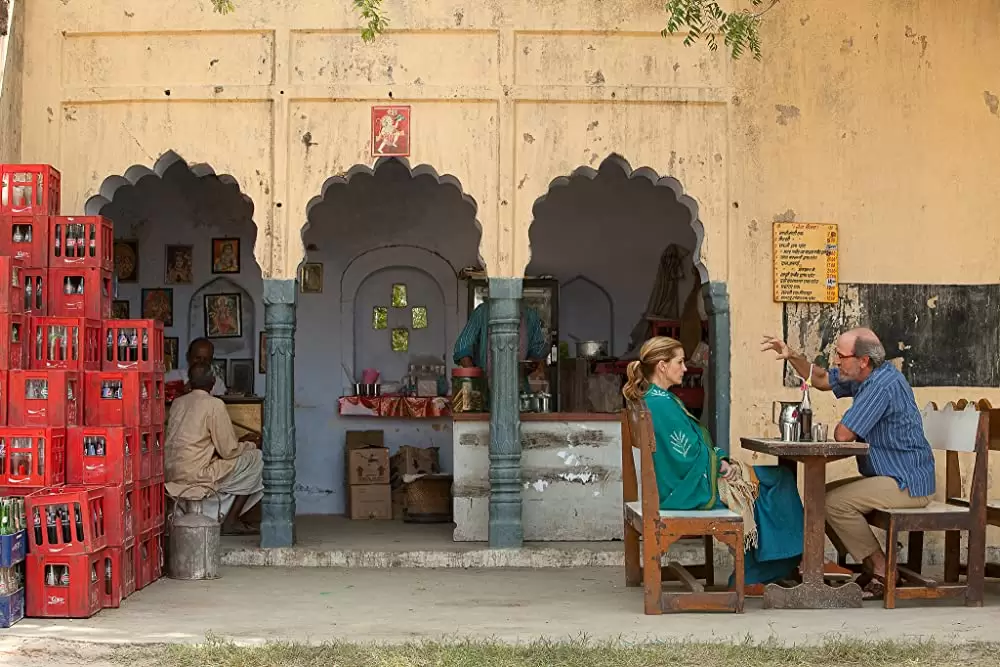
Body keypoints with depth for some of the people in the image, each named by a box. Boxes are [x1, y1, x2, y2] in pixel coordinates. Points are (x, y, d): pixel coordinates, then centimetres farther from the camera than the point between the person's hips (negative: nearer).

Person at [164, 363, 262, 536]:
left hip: (171, 474, 8)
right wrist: (248, 446, 12)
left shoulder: (177, 403, 11)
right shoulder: (214, 404, -10)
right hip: (195, 475, -8)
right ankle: (231, 521, 5)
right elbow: (229, 451, -9)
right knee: (256, 458, 4)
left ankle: (222, 517, 22)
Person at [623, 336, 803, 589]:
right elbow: (692, 455, -20)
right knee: (777, 480, -1)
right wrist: (722, 463, -3)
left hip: (680, 484, 10)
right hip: (691, 491, -10)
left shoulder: (652, 400, 11)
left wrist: (720, 461, 0)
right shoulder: (663, 404, -21)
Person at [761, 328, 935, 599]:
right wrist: (792, 356, 5)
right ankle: (869, 567, 13)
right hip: (890, 476, 10)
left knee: (835, 503, -20)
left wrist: (844, 428, -1)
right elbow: (821, 380, 20)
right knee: (821, 497, 10)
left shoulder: (883, 385, -25)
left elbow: (842, 435, -26)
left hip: (908, 483, -10)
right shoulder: (862, 376, 5)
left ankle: (883, 574, -7)